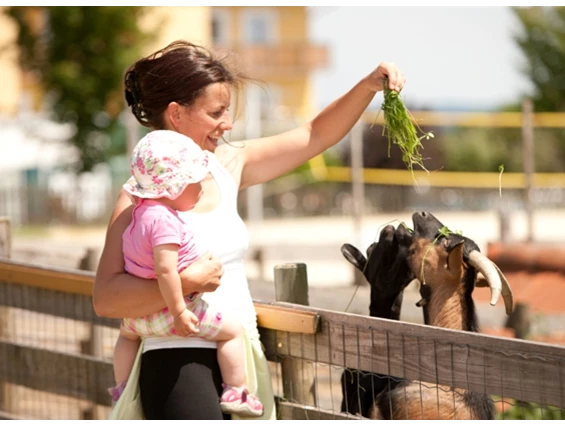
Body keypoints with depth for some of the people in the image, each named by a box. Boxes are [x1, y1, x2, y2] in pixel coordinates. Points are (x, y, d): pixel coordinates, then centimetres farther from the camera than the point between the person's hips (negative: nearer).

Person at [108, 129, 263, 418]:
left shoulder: (141, 211, 3)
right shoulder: (165, 221, -27)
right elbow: (165, 270, -33)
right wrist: (178, 311, -29)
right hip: (165, 312, -9)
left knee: (128, 332, 42)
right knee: (232, 329, 1)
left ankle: (121, 389, 49)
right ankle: (235, 393, 1)